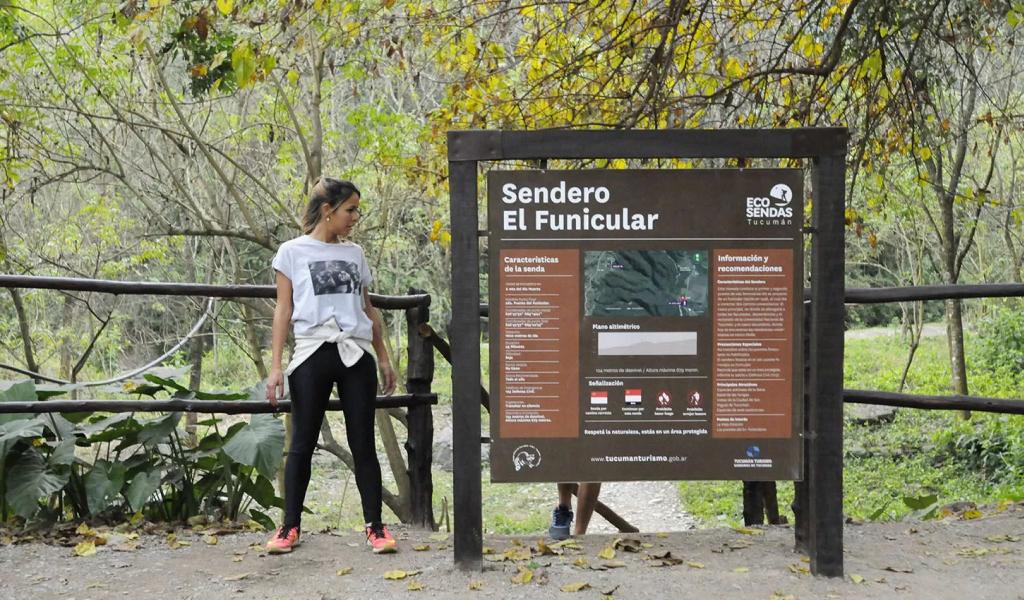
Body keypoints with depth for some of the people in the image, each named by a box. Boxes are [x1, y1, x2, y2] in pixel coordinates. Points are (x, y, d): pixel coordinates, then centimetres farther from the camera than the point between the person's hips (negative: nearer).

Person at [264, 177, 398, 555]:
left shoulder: (355, 253, 14)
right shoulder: (292, 252, 3)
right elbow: (283, 310, 1)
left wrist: (383, 358, 15)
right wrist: (276, 365, -5)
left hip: (356, 354, 3)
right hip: (313, 353, -3)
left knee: (363, 444, 3)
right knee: (302, 443, 4)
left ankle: (375, 526, 8)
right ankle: (290, 526, 14)